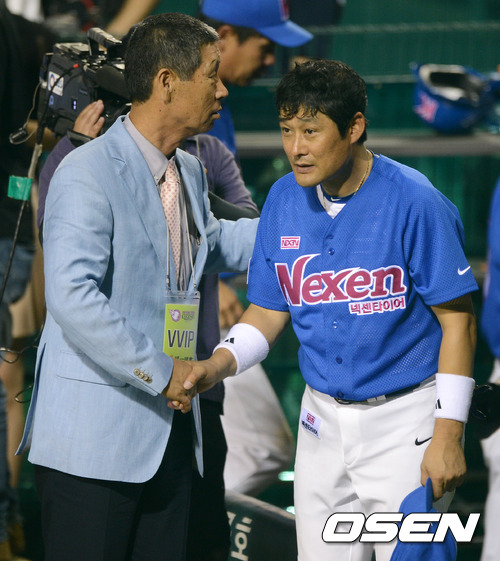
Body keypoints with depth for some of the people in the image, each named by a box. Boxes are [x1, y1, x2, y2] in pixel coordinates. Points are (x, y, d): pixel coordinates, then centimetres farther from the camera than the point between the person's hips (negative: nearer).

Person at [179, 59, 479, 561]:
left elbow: (457, 319, -12)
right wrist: (218, 364, -11)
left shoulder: (414, 202, -15)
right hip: (323, 418, 5)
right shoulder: (284, 199, 1)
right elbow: (267, 311, 9)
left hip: (404, 419, -5)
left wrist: (448, 435, -15)